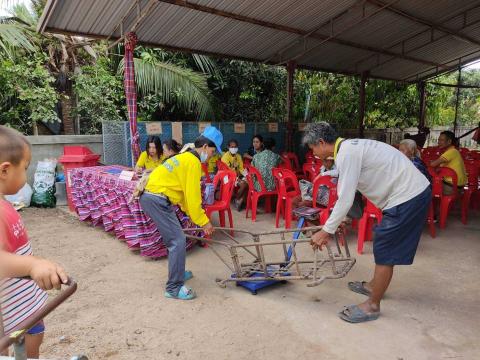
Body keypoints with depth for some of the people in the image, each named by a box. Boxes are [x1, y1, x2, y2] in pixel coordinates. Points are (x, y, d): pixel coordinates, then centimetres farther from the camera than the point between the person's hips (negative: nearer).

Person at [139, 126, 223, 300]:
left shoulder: (185, 157, 19)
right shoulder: (193, 162, -13)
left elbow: (186, 193, 21)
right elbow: (192, 196, -15)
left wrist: (198, 217, 21)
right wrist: (203, 221, -5)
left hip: (151, 196, 11)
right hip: (157, 200, -11)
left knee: (175, 237, 21)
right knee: (178, 241, -8)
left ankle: (177, 272, 36)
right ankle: (174, 288, 0)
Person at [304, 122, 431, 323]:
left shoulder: (346, 153, -19)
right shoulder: (349, 148, 13)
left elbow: (345, 199, -21)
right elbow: (346, 192, 21)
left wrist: (326, 231, -13)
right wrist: (333, 225, 28)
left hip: (407, 197, -10)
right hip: (415, 192, 10)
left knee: (385, 252, -1)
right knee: (384, 247, 22)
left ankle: (372, 306, 13)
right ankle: (375, 285, 41)